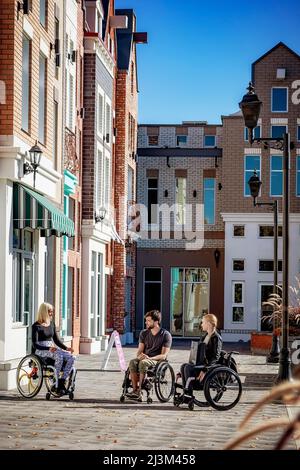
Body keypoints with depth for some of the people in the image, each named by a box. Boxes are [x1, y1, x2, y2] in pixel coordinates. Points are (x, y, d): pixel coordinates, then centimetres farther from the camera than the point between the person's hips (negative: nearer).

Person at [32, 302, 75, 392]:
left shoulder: (51, 323, 15)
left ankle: (61, 383, -20)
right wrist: (48, 349, -28)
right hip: (41, 350, -7)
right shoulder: (36, 326, -6)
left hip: (52, 348, 7)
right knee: (59, 356, -36)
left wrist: (66, 348, 2)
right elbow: (35, 344, -14)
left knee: (71, 358, -19)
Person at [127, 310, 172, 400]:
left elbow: (164, 355, -8)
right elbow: (140, 350, 12)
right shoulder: (144, 333, 14)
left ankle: (139, 390, -36)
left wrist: (150, 358, -23)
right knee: (132, 362, -30)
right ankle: (135, 389, -36)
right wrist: (139, 355, -14)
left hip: (157, 361, -5)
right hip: (144, 358, 5)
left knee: (143, 363, -37)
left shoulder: (165, 335, -2)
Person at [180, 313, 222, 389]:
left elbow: (215, 357, -18)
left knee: (188, 368, -26)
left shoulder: (216, 338, -11)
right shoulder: (205, 337, 18)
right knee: (183, 366, -13)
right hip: (202, 363, 9)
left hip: (210, 366, -9)